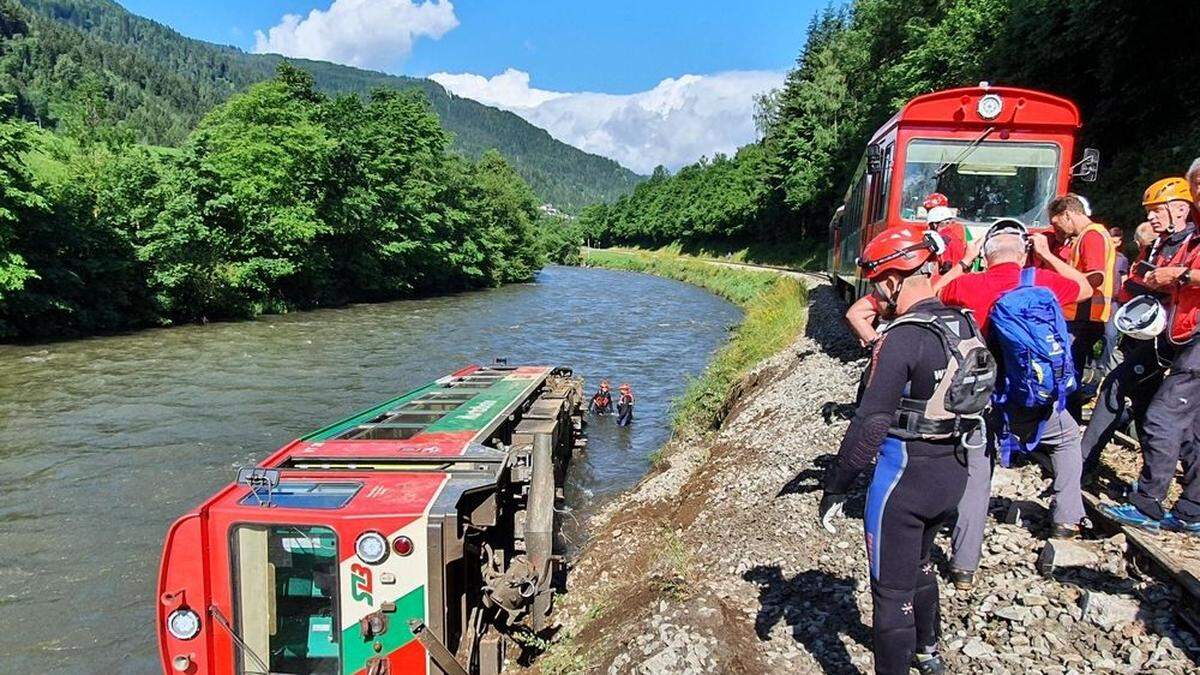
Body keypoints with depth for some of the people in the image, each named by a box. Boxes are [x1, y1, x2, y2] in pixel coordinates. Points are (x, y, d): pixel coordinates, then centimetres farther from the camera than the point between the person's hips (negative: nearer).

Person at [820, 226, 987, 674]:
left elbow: (869, 425, -24)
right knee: (918, 564, 30)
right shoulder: (966, 326, 2)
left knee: (892, 591, 6)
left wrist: (835, 489, -17)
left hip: (905, 477, -9)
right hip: (954, 473, 9)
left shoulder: (901, 338, -23)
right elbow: (978, 402, 13)